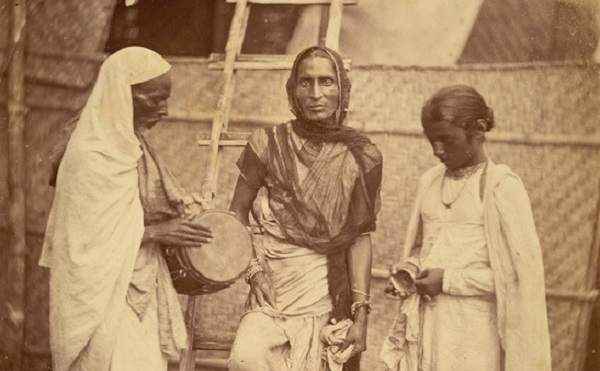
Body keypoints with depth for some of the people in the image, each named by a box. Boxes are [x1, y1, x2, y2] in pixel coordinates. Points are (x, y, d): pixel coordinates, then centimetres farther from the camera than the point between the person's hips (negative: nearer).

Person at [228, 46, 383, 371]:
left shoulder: (361, 158, 1)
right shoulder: (269, 144, -1)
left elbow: (360, 238, 2)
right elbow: (237, 213, 6)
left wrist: (361, 313, -2)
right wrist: (253, 268, -7)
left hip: (328, 294, 1)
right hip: (270, 290, 0)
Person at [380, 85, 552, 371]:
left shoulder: (501, 186, -9)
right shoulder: (430, 181, 8)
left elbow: (521, 274, -12)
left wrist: (449, 280, -14)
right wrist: (408, 270, -1)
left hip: (472, 331, -5)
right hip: (424, 323, 5)